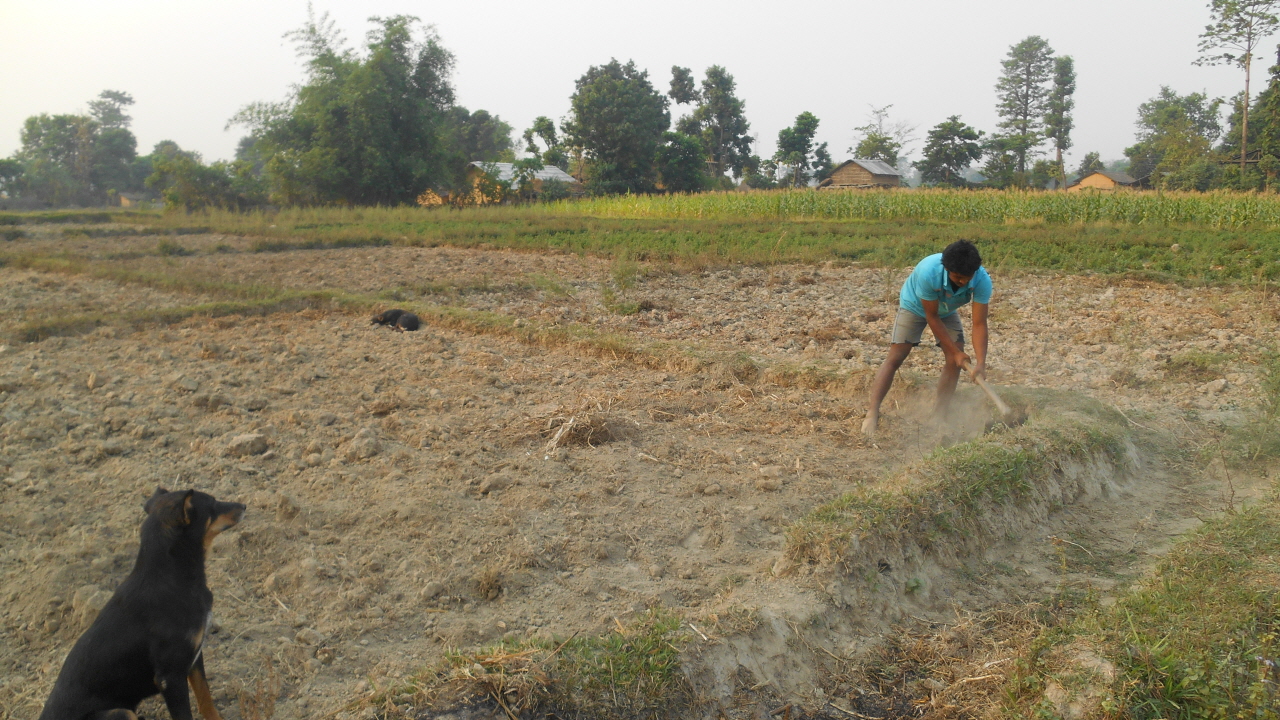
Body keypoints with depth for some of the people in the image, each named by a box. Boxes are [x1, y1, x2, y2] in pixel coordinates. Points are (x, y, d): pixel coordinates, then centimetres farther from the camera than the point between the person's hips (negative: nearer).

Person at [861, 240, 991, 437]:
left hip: (947, 311, 4)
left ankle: (939, 415, 2)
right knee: (895, 357, -13)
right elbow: (932, 317, -30)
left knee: (956, 361, -10)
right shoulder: (928, 272, -41)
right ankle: (872, 414, -17)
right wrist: (955, 351, -27)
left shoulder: (982, 280, -32)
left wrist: (980, 363, -41)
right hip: (915, 306, -4)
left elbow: (979, 324, -29)